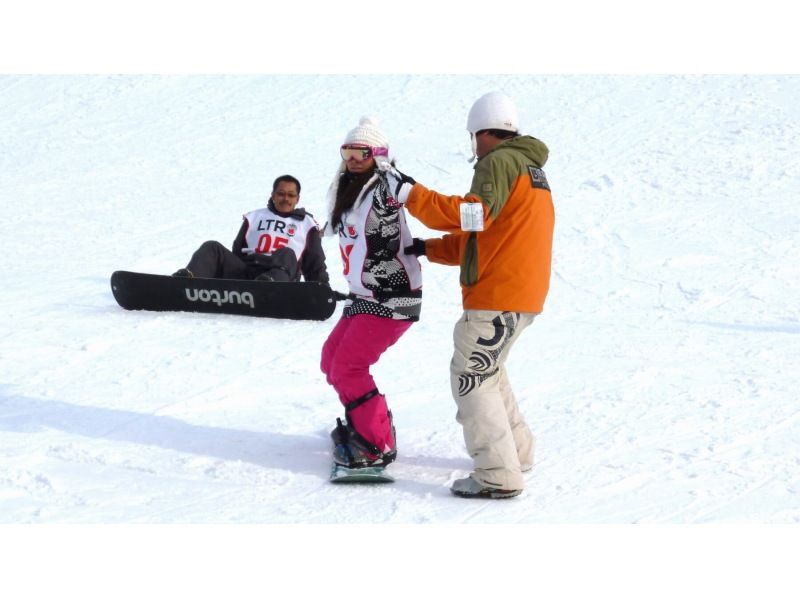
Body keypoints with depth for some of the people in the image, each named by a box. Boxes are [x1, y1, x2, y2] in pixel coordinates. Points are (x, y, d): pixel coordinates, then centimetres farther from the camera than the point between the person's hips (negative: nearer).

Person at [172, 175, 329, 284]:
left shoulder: (306, 224, 22)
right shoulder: (255, 217, 26)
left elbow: (315, 264, 20)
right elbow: (238, 250, 22)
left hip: (280, 274, -2)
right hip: (243, 274, 2)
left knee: (287, 254, -34)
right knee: (213, 248, -20)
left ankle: (267, 284, -65)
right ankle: (185, 278, -47)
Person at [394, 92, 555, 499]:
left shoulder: (499, 162, -10)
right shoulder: (531, 170, 22)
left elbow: (474, 215, -26)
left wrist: (413, 195, -22)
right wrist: (430, 249, 22)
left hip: (496, 296, -10)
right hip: (523, 294, 10)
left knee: (471, 377, -5)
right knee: (488, 369, 25)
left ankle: (498, 476, -8)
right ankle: (517, 451, 32)